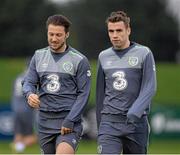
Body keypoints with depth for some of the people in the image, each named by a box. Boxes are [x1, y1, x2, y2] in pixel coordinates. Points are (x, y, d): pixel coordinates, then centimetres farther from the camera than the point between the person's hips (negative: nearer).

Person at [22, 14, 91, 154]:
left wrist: (69, 121, -13)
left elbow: (83, 94, -5)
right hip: (45, 121, 5)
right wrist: (30, 94, -17)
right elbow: (29, 82, 9)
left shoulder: (79, 60, -3)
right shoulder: (39, 56, 10)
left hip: (69, 123, -5)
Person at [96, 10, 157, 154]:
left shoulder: (144, 53, -1)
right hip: (109, 122, 2)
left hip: (136, 122, -2)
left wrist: (135, 112, -22)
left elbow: (149, 88, -8)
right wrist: (99, 123, 22)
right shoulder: (104, 56, 11)